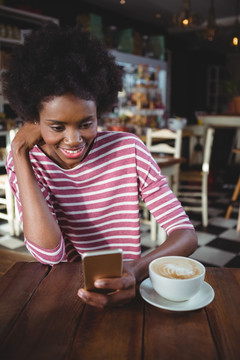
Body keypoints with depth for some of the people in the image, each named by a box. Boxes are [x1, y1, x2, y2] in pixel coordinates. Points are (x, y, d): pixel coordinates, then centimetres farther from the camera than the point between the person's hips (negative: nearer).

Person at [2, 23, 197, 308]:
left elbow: (186, 233, -12)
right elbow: (51, 254, -20)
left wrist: (136, 270, -31)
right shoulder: (24, 163, -6)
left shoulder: (128, 150, -9)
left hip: (122, 286, 0)